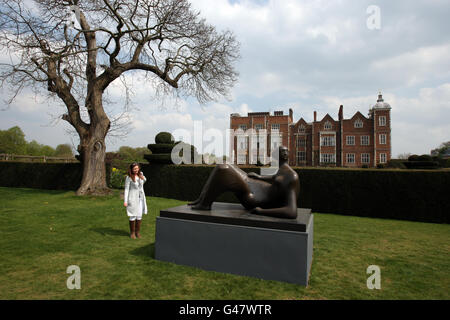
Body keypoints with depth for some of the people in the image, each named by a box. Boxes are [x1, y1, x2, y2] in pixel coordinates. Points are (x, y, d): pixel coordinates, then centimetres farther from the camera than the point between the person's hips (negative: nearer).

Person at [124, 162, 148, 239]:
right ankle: (132, 232, 15)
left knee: (139, 215, 8)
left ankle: (137, 231, 21)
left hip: (141, 198, 5)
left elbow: (144, 180, 30)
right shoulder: (129, 177, -10)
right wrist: (125, 201, -13)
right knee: (133, 215, 1)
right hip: (132, 198, -5)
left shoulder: (140, 174, 5)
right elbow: (126, 189, -10)